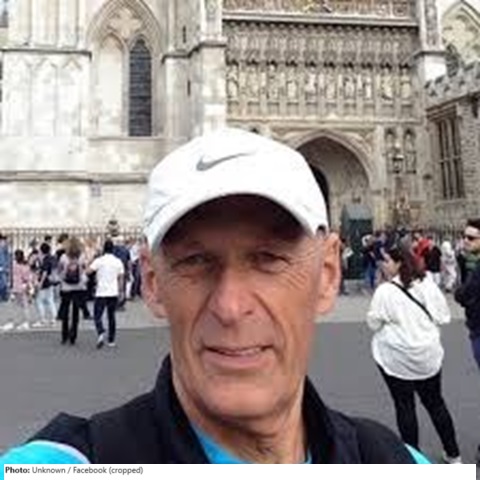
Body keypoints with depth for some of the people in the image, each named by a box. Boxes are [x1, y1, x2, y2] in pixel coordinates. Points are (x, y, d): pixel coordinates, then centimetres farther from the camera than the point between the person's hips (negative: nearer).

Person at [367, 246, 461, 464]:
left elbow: (373, 323, -10)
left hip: (397, 358, -5)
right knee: (435, 403, 19)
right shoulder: (428, 284, -3)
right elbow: (443, 316, 4)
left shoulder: (385, 291, -18)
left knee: (404, 406, 9)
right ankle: (453, 453, 30)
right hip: (428, 355, 5)